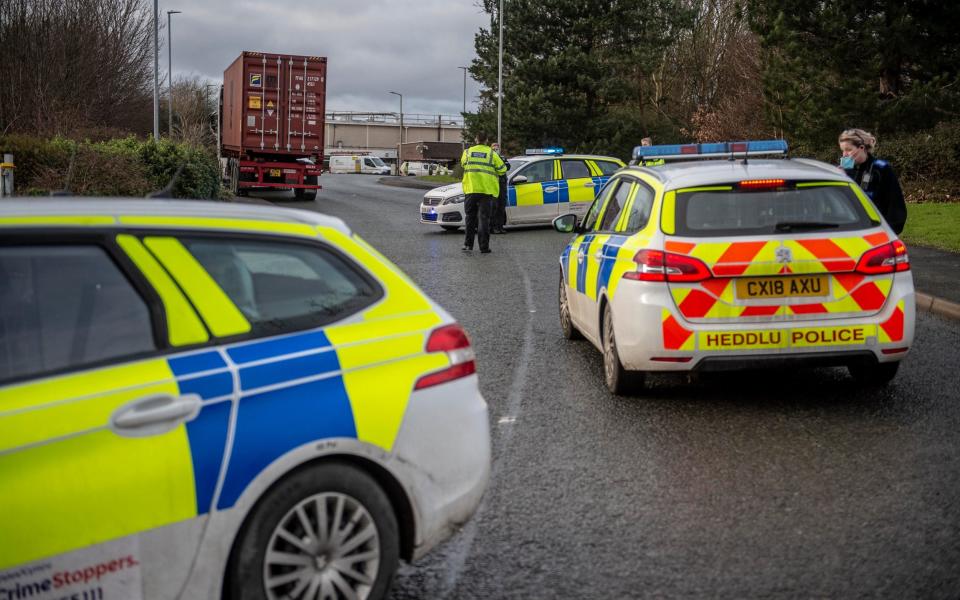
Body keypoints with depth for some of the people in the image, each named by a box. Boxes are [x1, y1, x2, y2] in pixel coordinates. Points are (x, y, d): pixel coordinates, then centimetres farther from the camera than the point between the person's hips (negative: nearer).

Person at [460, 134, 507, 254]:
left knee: (470, 217, 13)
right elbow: (502, 169, 1)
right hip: (487, 190, -2)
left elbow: (463, 163, 24)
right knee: (484, 218, 0)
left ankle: (468, 245, 12)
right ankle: (484, 247, -2)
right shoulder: (492, 153, 0)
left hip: (471, 189, 2)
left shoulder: (468, 152, 7)